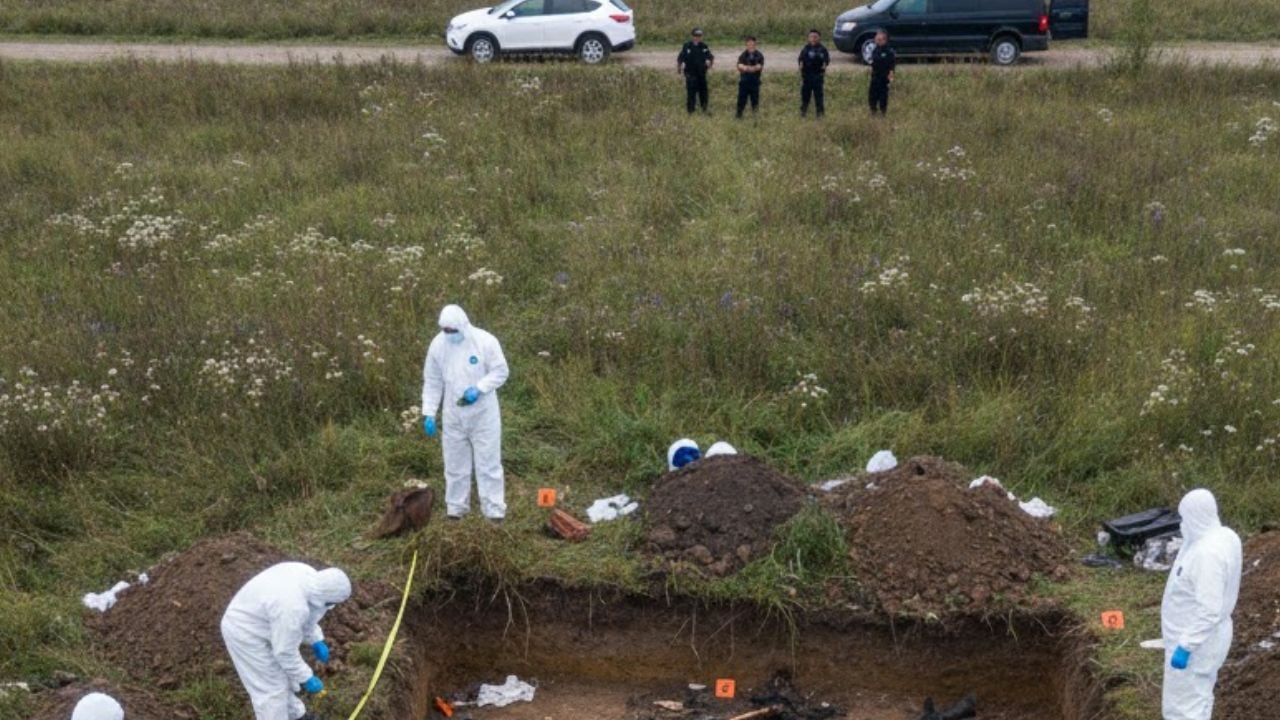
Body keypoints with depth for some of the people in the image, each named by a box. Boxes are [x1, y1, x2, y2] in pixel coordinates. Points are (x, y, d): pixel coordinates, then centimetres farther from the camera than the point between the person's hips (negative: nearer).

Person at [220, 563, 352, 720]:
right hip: (246, 633, -9)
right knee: (271, 689, 2)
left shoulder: (308, 576, -11)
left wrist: (316, 641, 11)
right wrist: (306, 678, -14)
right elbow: (285, 652, -25)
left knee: (281, 674, 25)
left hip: (258, 622, 9)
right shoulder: (291, 607, -36)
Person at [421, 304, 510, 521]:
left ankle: (494, 510, 9)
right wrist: (428, 413, -1)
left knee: (488, 463, 1)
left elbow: (500, 372, -8)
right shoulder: (438, 344, -4)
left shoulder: (485, 341, -14)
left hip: (483, 414, -3)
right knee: (455, 463, 12)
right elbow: (432, 382, 3)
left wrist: (478, 389, -22)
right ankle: (456, 508, 25)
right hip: (453, 415, 3)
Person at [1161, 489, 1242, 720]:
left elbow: (1209, 611, -30)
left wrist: (1185, 647, -24)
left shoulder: (1206, 553, -31)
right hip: (1203, 635, 10)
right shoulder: (1225, 537, -1)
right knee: (1197, 696, 24)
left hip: (1195, 640, -10)